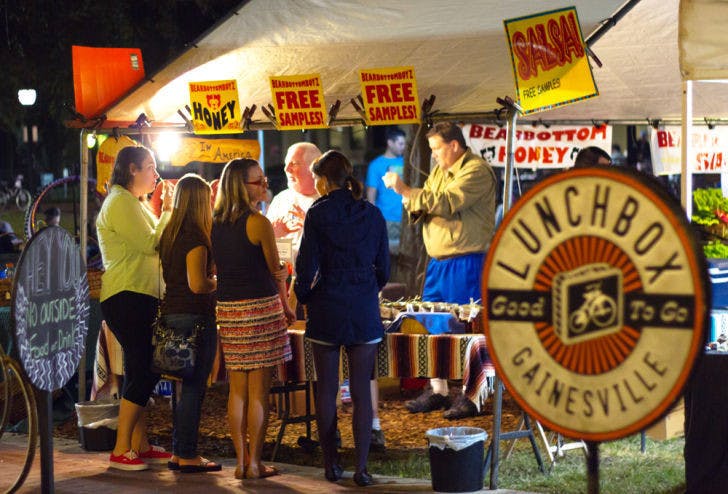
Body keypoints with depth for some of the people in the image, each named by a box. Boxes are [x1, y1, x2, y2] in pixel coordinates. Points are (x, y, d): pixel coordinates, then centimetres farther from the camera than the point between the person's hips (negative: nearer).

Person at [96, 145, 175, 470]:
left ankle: (141, 446, 16)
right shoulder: (121, 203, -12)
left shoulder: (134, 203, 21)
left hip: (140, 297, 11)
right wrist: (168, 211, -6)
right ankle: (121, 451, -9)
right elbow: (151, 244, -18)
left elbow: (149, 246, 20)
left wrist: (167, 212, 12)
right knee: (142, 372, -12)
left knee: (143, 371, 12)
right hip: (127, 297, -11)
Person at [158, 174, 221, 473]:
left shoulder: (170, 233, 12)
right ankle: (186, 456, 0)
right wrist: (217, 283, -2)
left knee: (188, 385, 15)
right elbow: (198, 284, -21)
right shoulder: (195, 236, -14)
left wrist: (209, 281, 20)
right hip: (195, 316, -9)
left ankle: (180, 453, 18)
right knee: (194, 386, -3)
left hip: (172, 313, 9)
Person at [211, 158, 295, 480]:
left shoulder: (214, 224, 7)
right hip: (261, 307, -6)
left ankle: (241, 461, 12)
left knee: (237, 390, 10)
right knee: (259, 390, 0)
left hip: (227, 308, 6)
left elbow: (218, 269, 10)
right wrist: (286, 306, 11)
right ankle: (255, 463, 2)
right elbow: (276, 271, -5)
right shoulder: (258, 223, -11)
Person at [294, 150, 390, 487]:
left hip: (326, 310, -2)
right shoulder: (372, 214, 3)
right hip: (364, 309, 2)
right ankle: (361, 468, 0)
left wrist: (304, 297, 10)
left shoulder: (318, 214, -6)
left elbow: (307, 266, -8)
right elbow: (383, 266, 8)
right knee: (361, 392, 3)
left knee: (326, 391, 8)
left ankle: (331, 465, 12)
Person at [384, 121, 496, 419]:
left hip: (465, 263, -9)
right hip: (437, 261, 9)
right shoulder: (439, 172, 17)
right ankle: (438, 392, 19)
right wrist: (412, 203, -5)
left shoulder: (476, 171, -12)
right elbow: (421, 210, 18)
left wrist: (407, 191, -23)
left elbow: (447, 203, -23)